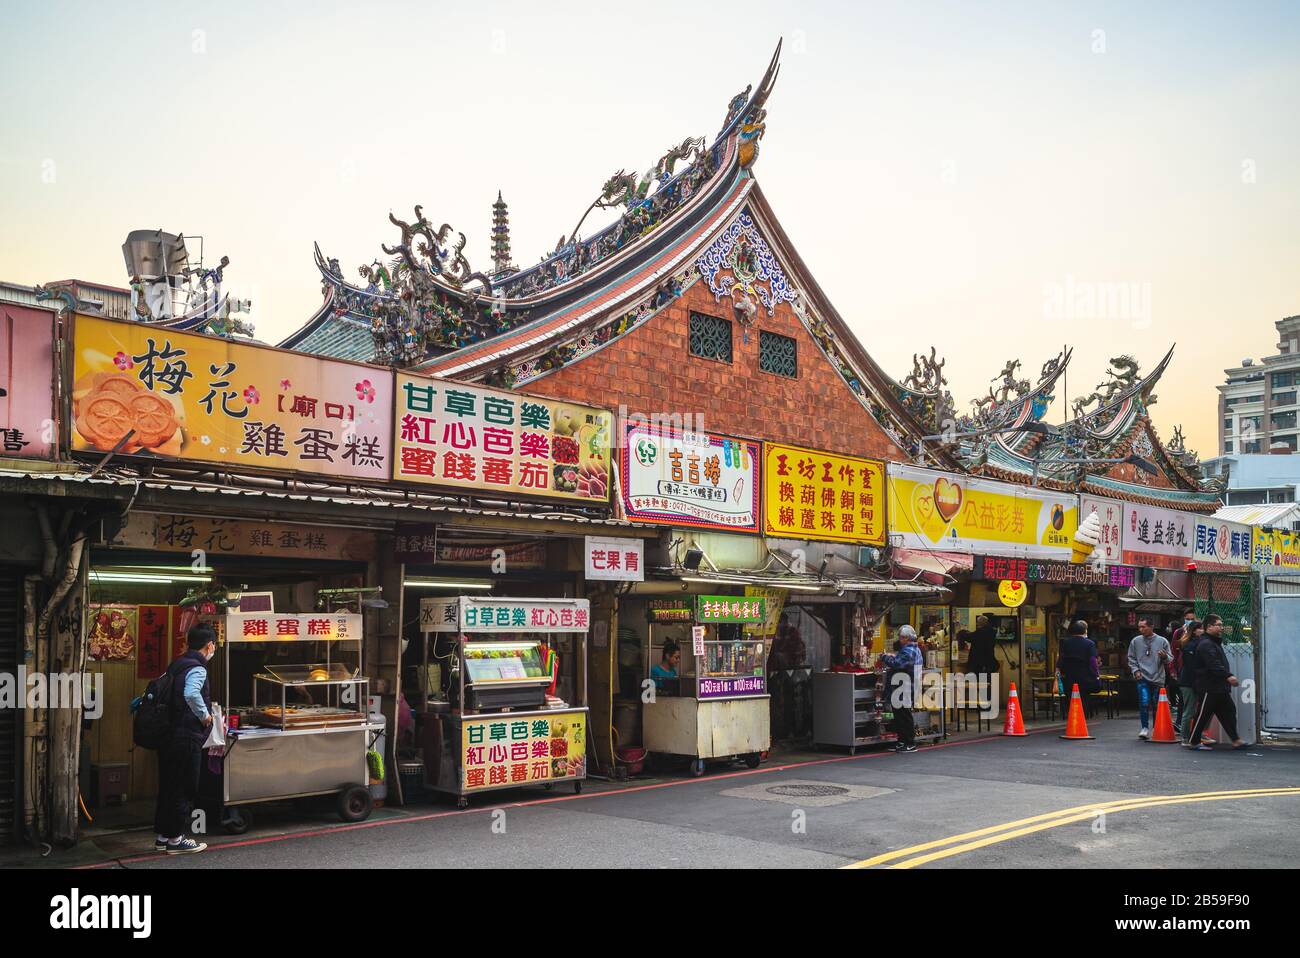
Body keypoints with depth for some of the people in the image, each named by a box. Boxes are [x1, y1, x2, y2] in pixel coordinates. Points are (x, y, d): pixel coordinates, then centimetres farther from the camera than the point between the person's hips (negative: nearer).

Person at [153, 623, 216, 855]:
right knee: (185, 790, 2)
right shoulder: (197, 668, -15)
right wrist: (205, 715, -19)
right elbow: (191, 694, -34)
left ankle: (162, 836, 25)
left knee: (168, 786, 16)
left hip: (168, 737, 9)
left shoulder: (176, 665, 12)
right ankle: (176, 839, 9)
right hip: (187, 738, -9)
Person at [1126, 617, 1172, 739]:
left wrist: (1165, 657, -18)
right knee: (1144, 703, -14)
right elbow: (1131, 658, 11)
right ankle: (1145, 728, -2)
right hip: (1142, 678, -1)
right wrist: (1135, 670, -3)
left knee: (1157, 706, 8)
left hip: (1158, 679, 1)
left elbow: (1170, 659, 3)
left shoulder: (1162, 641, 1)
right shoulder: (1136, 641, 3)